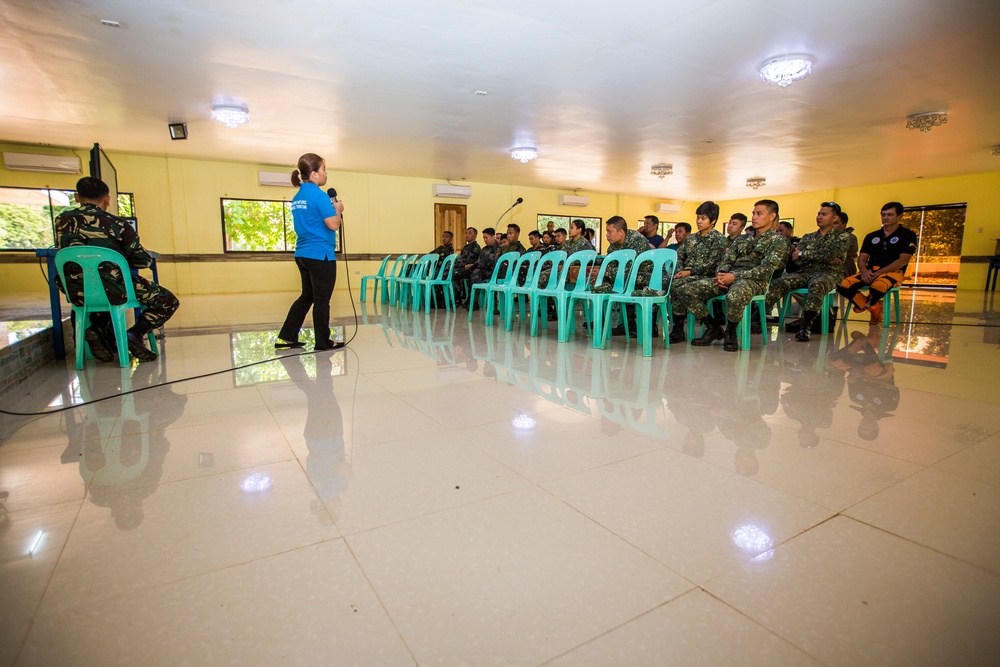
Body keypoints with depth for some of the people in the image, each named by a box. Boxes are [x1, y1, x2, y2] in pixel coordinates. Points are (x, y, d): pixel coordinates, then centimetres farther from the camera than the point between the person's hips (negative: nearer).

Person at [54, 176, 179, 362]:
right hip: (113, 291, -5)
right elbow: (143, 261, -2)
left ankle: (98, 329, 16)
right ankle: (135, 334, -9)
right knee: (169, 301, 12)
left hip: (77, 293, 5)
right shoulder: (117, 224, -6)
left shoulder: (62, 220, 6)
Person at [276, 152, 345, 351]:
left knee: (306, 296, 18)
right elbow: (333, 224, -18)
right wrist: (338, 209, 0)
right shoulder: (319, 195, -14)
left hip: (302, 254, 9)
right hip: (321, 255, -9)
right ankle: (323, 342, 12)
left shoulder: (297, 197, 13)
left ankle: (286, 337, 19)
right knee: (322, 300, 1)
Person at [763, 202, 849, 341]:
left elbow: (828, 254, -11)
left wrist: (802, 254, -3)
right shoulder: (808, 237, 23)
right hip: (805, 272, 4)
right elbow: (795, 258, 6)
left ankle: (806, 327, -48)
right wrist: (822, 258, -6)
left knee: (817, 284, -40)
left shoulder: (841, 237, 10)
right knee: (777, 283, -23)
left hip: (828, 273, -4)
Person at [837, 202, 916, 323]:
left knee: (878, 286, -41)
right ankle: (873, 307, -4)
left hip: (892, 272, -4)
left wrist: (879, 272, -17)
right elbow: (862, 258, 11)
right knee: (843, 285, -25)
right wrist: (864, 270, -12)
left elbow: (903, 260, -6)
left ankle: (865, 304, -4)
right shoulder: (872, 236, 18)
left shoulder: (907, 235, 5)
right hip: (869, 272, 4)